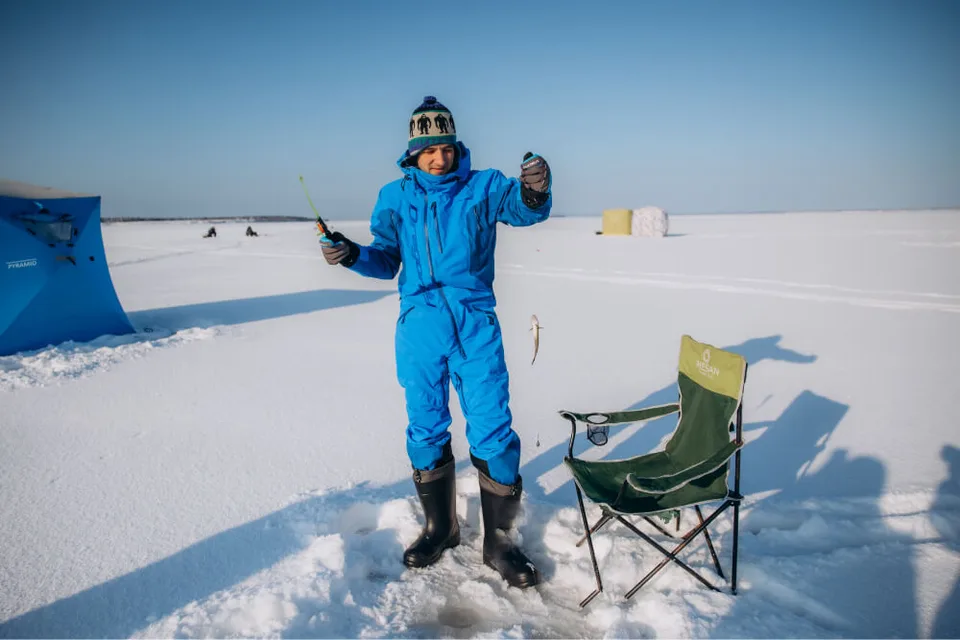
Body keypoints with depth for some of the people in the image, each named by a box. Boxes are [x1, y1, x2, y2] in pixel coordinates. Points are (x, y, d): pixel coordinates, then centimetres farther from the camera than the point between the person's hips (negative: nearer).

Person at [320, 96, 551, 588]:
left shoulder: (483, 186, 1)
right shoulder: (395, 196, 8)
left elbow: (523, 210, -18)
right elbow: (386, 260, 12)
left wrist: (535, 190, -41)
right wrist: (351, 254, -8)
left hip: (475, 325, -2)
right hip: (419, 327, 3)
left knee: (493, 432, -2)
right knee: (426, 431, 11)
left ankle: (498, 541, 17)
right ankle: (439, 528, 32)